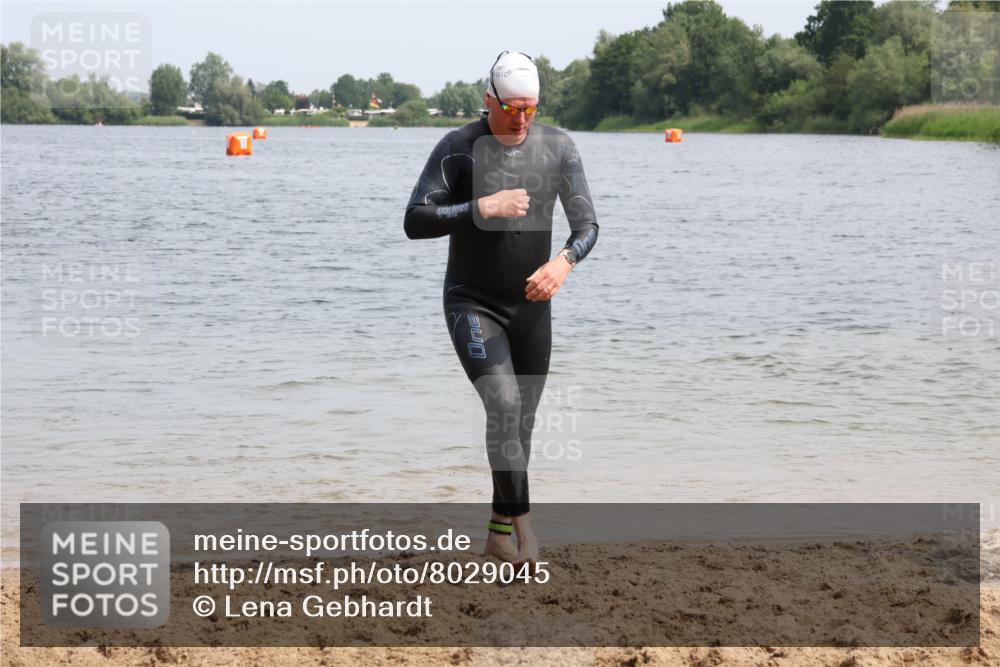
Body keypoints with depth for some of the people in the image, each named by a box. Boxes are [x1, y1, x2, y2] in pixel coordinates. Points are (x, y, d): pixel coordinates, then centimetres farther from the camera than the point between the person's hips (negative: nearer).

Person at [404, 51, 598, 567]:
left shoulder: (558, 148, -3)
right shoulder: (458, 148, -13)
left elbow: (587, 224, -1)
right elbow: (415, 222, -18)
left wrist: (563, 261, -22)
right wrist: (484, 207, -28)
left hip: (531, 307, 4)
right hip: (472, 305, -4)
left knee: (522, 422, 11)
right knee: (503, 406, -24)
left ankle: (498, 534, 25)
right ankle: (522, 525, -21)